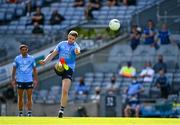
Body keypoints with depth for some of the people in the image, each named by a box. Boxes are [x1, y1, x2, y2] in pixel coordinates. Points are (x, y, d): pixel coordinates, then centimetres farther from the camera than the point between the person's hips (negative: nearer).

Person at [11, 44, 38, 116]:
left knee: (29, 98, -3)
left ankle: (29, 113, 0)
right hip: (20, 80, 0)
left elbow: (34, 70, 8)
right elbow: (14, 70, 7)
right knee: (20, 98, 4)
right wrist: (13, 79, 2)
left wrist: (35, 80, 4)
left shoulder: (31, 58, 3)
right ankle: (20, 113, 11)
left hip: (29, 81, 0)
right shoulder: (17, 59, 3)